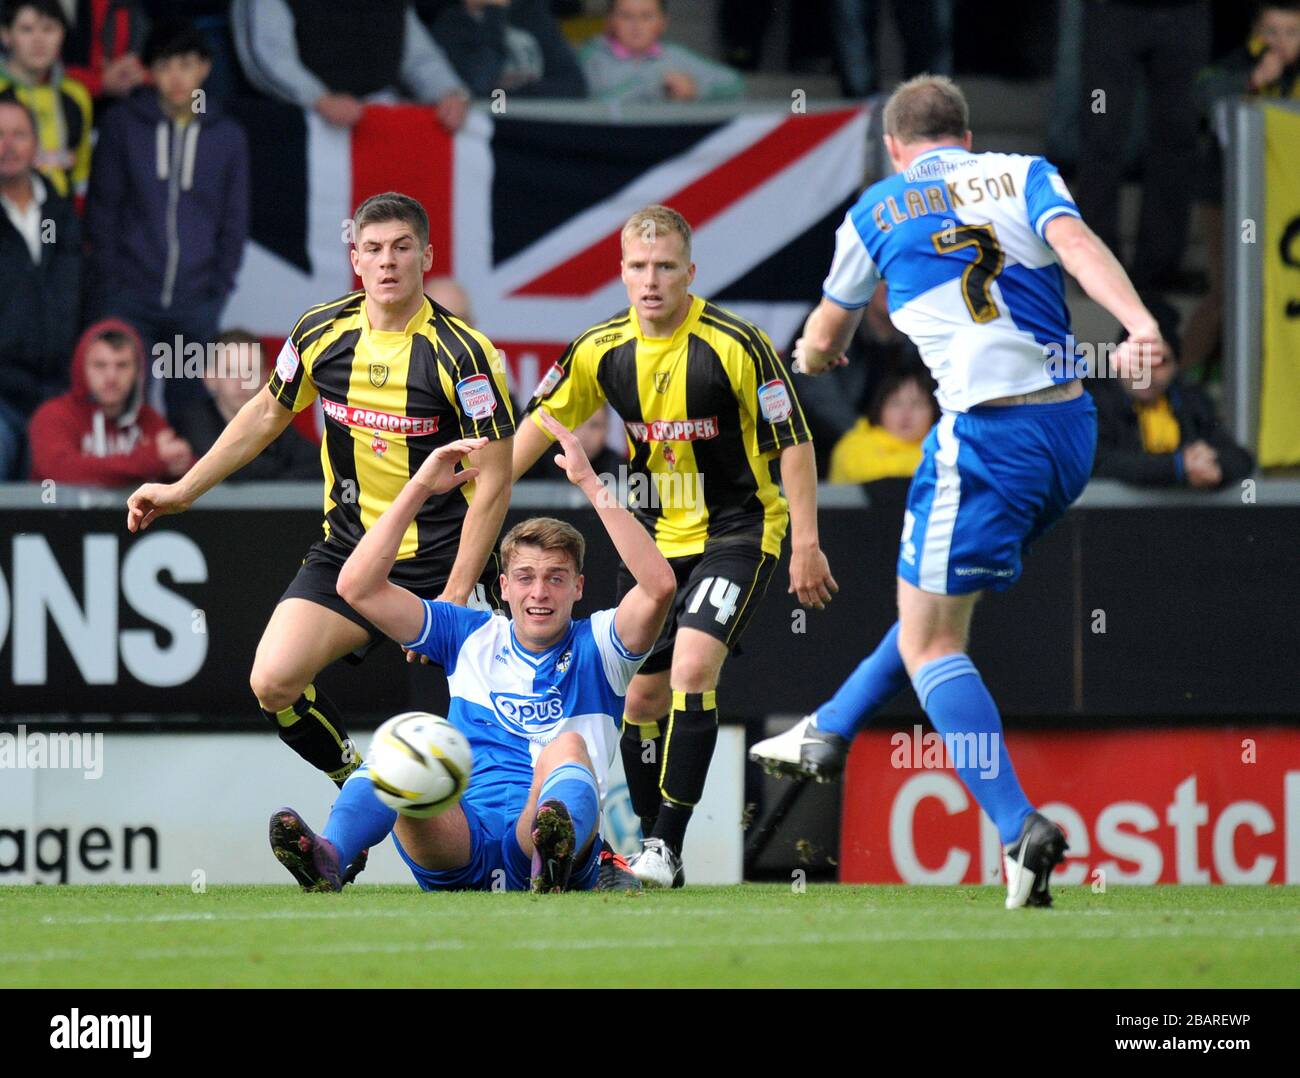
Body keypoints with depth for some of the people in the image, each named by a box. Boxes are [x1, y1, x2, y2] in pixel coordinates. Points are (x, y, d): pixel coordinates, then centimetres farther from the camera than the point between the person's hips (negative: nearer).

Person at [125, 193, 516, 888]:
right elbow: (267, 414, 18)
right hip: (346, 554, 4)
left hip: (442, 561, -4)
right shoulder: (322, 334, -1)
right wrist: (184, 489, 19)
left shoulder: (462, 353, -14)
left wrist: (455, 594, -16)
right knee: (273, 682, -14)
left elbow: (493, 480, -12)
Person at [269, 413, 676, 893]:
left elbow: (658, 585, -6)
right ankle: (326, 858, -57)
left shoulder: (596, 646, 14)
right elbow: (357, 587, 13)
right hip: (459, 844, 2)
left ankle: (557, 855, -66)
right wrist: (420, 487, 8)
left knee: (568, 746, -31)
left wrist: (590, 484, -8)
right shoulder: (473, 637, 21)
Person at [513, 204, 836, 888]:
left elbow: (792, 440, -10)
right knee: (643, 694, 5)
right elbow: (543, 421, 11)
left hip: (737, 531, -5)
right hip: (653, 539, 5)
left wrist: (806, 544, -12)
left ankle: (667, 847, -22)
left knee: (692, 668, -23)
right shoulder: (602, 351, -4)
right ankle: (652, 848, 21)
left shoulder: (735, 345, -17)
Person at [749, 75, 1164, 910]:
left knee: (929, 639, 3)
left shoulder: (878, 210, 10)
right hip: (1071, 428, 5)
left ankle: (1020, 826, -14)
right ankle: (829, 734, 41)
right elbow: (1075, 241, -10)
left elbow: (822, 345, 23)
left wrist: (813, 356, 48)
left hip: (987, 432, -5)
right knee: (938, 601, 26)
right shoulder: (1024, 175, 13)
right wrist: (1139, 323, -26)